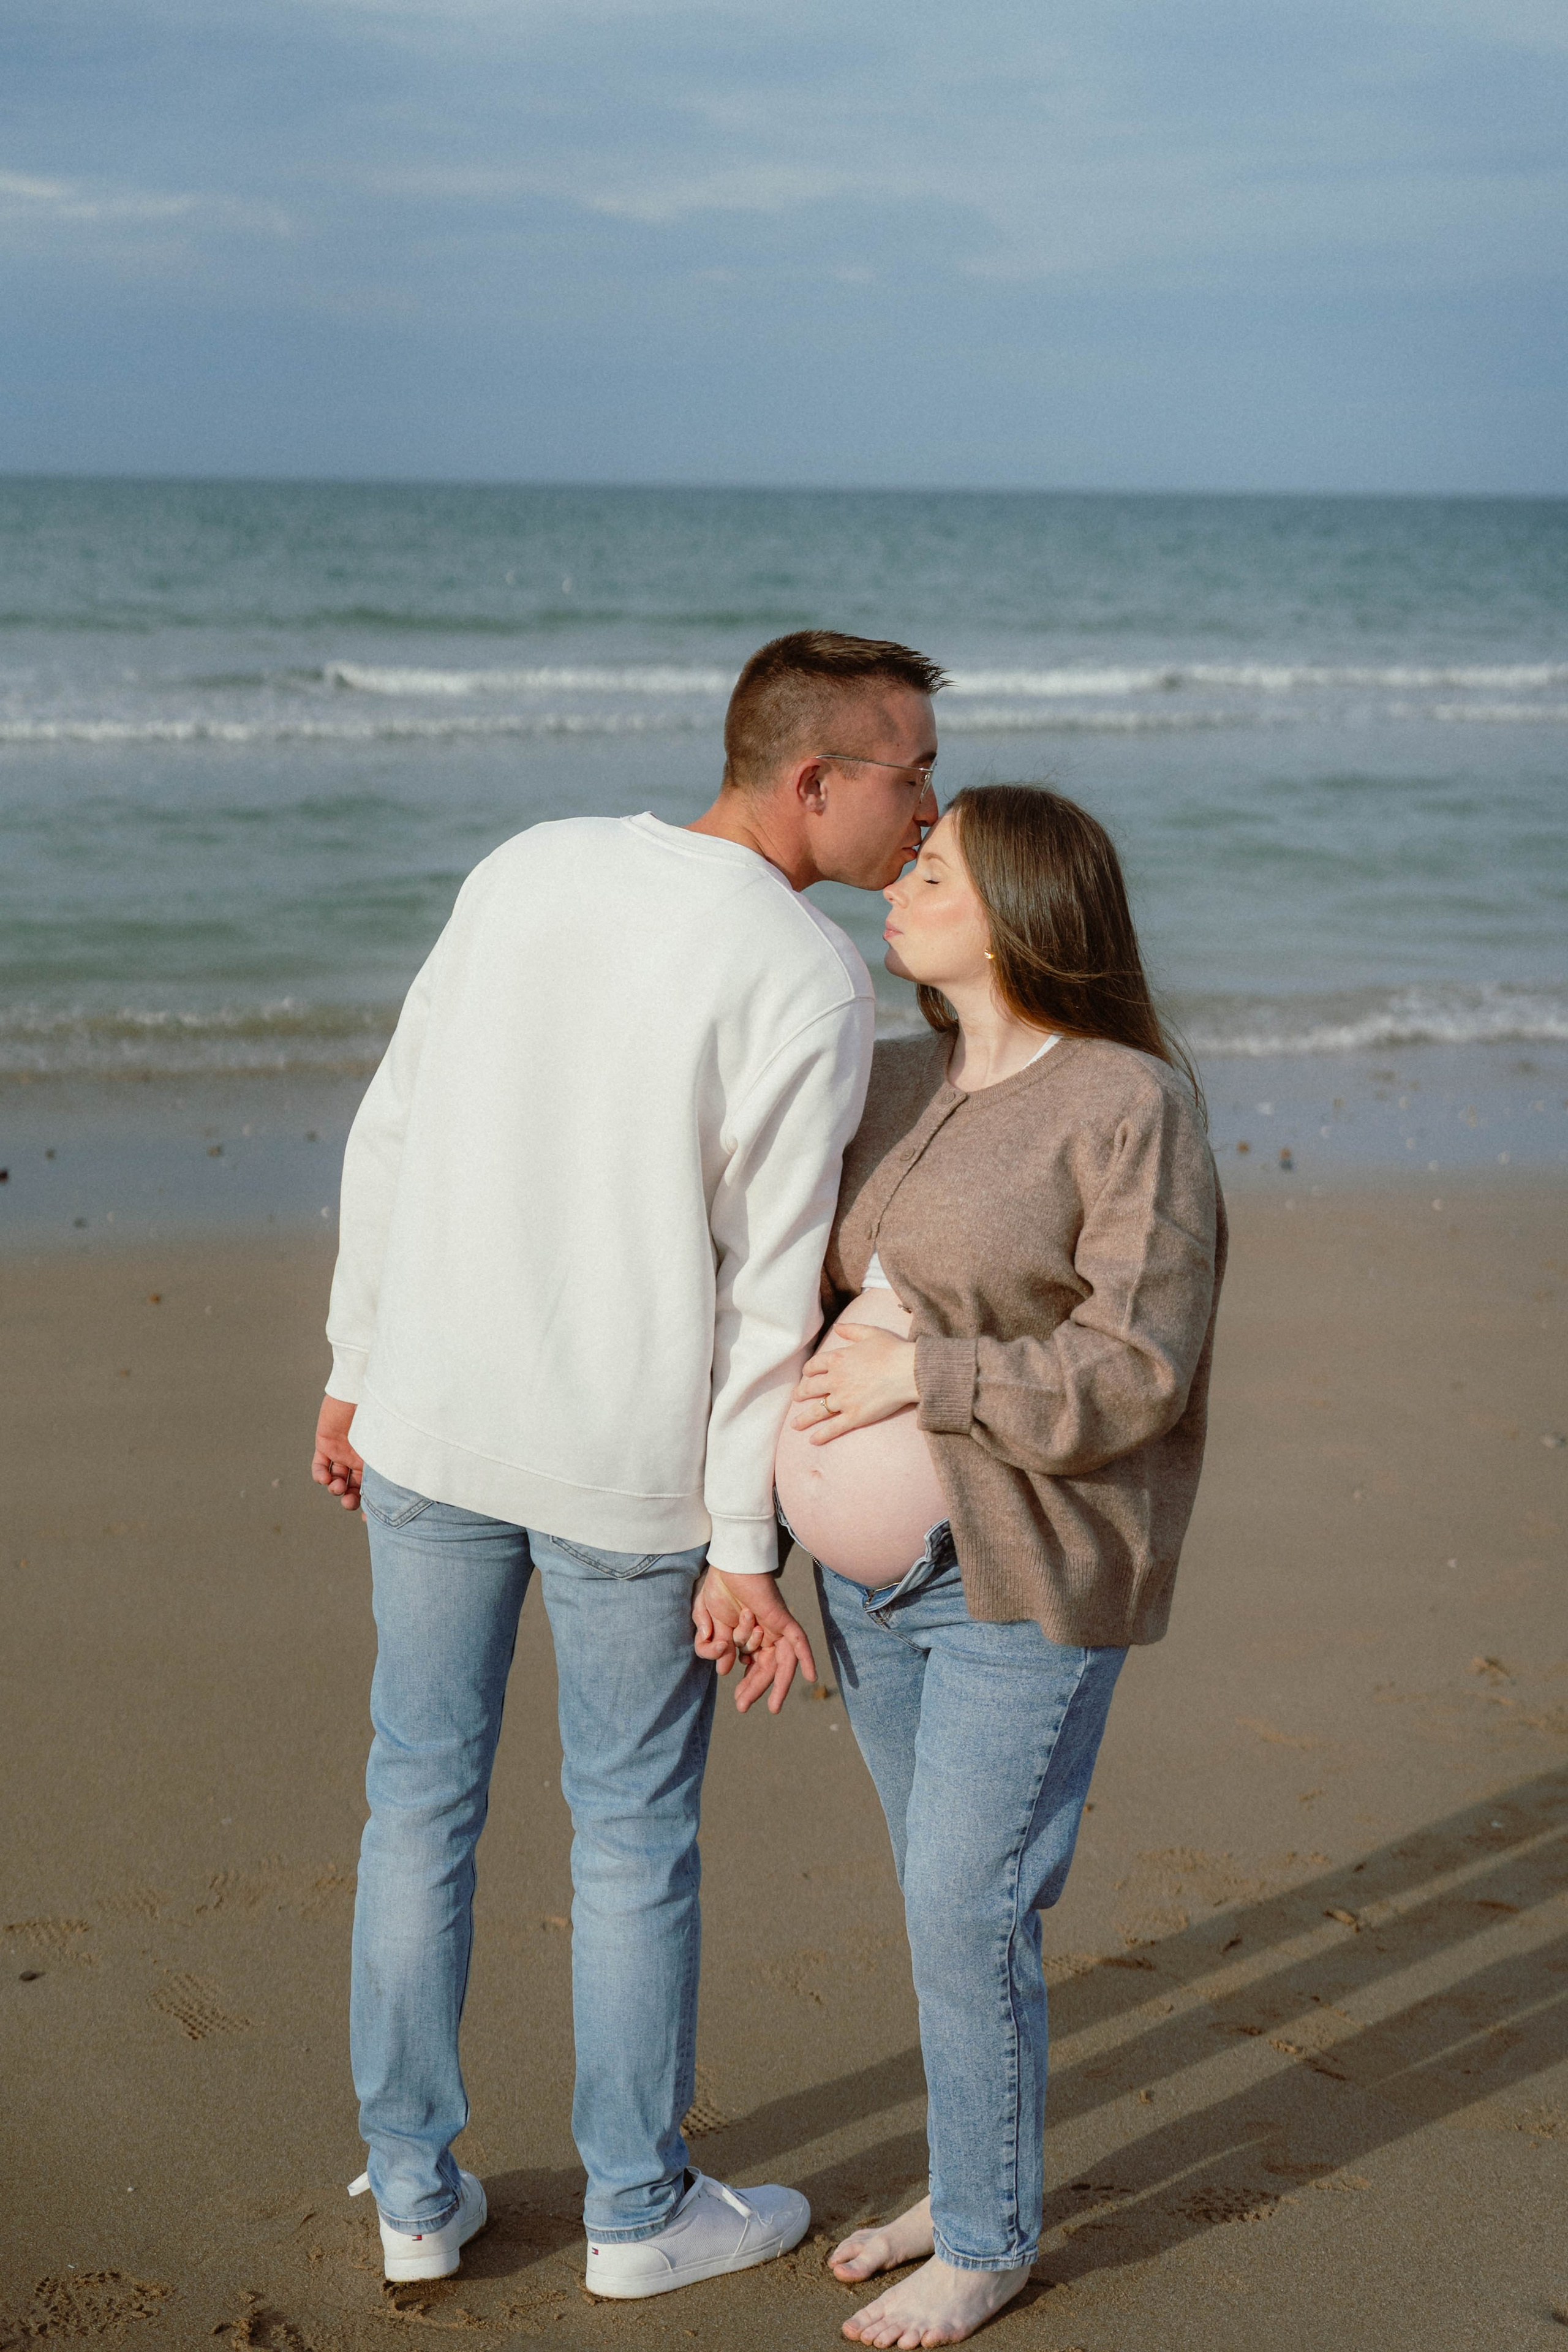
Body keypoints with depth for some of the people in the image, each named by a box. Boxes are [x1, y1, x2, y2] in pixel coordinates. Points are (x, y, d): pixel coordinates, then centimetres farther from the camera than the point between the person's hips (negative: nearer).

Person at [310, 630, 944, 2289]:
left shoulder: (528, 869, 1)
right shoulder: (810, 985, -15)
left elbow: (390, 1139, 5)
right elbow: (773, 1289, -15)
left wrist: (358, 1374, 14)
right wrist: (746, 1548, -8)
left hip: (434, 1423, 5)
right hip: (629, 1466, -4)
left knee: (421, 1797, 16)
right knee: (633, 1834, 12)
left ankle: (416, 2194, 27)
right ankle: (637, 2209, 28)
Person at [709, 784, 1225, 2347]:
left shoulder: (1132, 1108, -16)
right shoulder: (902, 1086, 6)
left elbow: (1135, 1377, -20)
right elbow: (836, 1292, 16)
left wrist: (919, 1376, -23)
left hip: (1026, 1587, -7)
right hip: (882, 1570, 7)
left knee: (966, 1914, -1)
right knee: (951, 1894, 18)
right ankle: (971, 2179, 34)